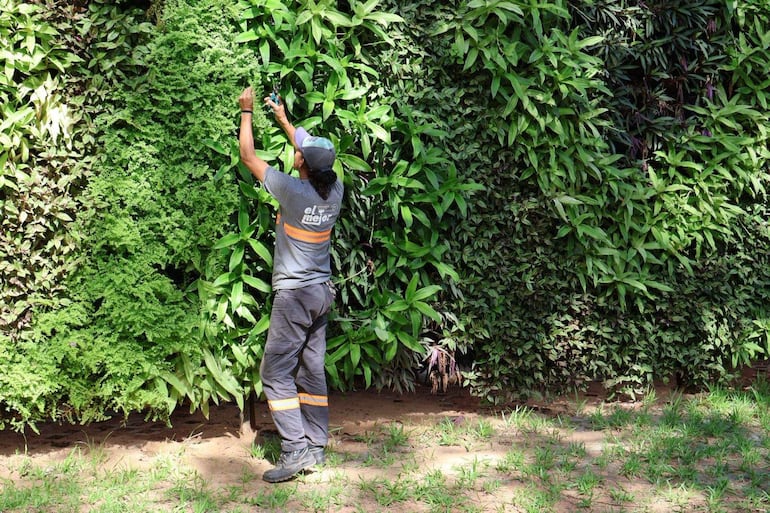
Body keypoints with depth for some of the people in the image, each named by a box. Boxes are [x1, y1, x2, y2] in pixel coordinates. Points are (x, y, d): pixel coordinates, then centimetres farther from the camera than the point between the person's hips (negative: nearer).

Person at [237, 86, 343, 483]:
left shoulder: (291, 190, -18)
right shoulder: (335, 190, -1)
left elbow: (248, 157, -5)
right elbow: (317, 154, 20)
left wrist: (247, 112, 8)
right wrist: (282, 118, 31)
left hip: (294, 294, -7)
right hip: (322, 291, 7)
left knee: (276, 373, -3)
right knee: (312, 371, 11)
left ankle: (295, 449, -9)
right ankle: (316, 447, 15)